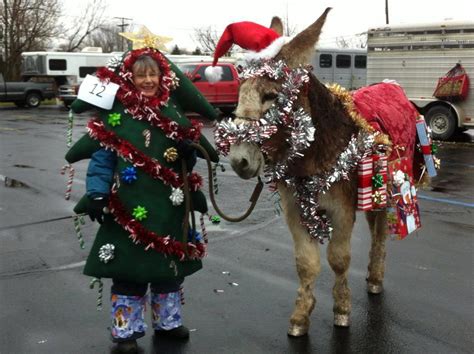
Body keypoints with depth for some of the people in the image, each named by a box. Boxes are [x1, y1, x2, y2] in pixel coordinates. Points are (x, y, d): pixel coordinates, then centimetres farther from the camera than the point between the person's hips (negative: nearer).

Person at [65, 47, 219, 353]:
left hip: (169, 207, 5)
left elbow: (189, 157, 12)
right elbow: (101, 158, -7)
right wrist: (96, 195, -16)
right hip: (129, 208, -4)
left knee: (171, 263, 15)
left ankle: (168, 322, 34)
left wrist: (194, 191, 3)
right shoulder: (115, 113, -7)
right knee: (129, 268, 2)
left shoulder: (173, 111, 5)